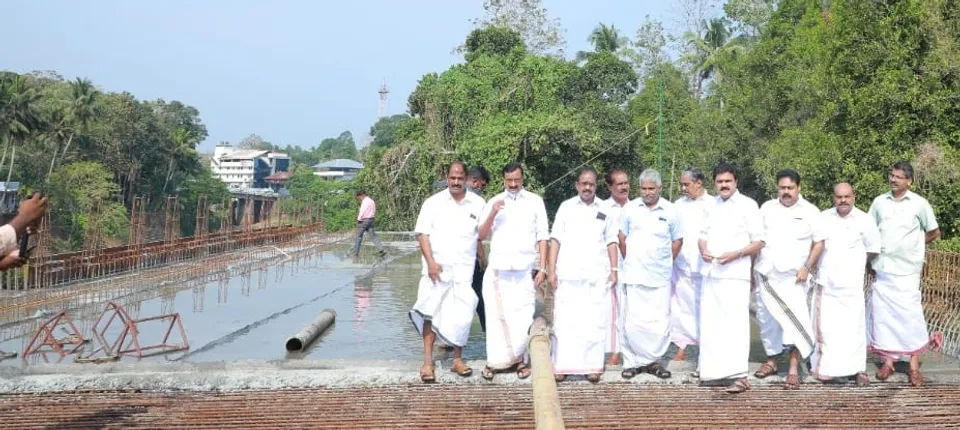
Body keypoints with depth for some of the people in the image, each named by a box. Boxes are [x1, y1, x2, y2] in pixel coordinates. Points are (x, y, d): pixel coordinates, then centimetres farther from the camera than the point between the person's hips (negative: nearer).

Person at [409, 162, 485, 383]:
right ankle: (427, 362, -2)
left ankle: (457, 359, 18)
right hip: (437, 267, -1)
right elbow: (422, 233, -2)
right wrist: (430, 262, -11)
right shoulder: (433, 202, 2)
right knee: (431, 314, -4)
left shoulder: (477, 204, 6)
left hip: (464, 269, 1)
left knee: (461, 316, 5)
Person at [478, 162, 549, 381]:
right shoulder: (494, 202, 12)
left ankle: (521, 360, 5)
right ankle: (494, 360, 4)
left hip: (524, 269, -1)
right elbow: (482, 235, 8)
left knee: (523, 317, -5)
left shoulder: (535, 201, 8)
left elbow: (542, 237, 7)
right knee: (496, 315, -1)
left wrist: (543, 268, 0)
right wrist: (492, 214, -9)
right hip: (497, 268, 1)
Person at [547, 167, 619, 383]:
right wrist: (551, 270, -2)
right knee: (565, 321, -2)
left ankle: (592, 367, 4)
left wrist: (614, 270, 3)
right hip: (568, 274, -1)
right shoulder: (566, 207, 7)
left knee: (594, 322, -1)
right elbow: (556, 239, 5)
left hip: (597, 275, 1)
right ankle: (562, 366, 3)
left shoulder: (605, 210, 10)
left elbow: (611, 242, 11)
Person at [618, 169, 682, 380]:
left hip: (660, 276, 1)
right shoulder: (630, 209, 2)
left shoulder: (669, 210, 3)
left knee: (660, 321, 2)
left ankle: (653, 360, 14)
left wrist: (665, 263, 9)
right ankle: (632, 361, 7)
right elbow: (622, 238, 12)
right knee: (632, 320, -1)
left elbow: (677, 240, 11)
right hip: (634, 275, -1)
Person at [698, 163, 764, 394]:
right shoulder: (712, 205, 14)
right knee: (710, 323, 10)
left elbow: (759, 242, -4)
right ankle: (711, 368, 21)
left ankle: (740, 377, -14)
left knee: (735, 323, -11)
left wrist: (735, 254, -19)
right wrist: (703, 250, -2)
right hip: (710, 272, 6)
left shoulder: (748, 205, -2)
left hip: (734, 273, -6)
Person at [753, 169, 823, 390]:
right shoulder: (767, 208, 9)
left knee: (794, 321, -13)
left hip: (792, 277, -3)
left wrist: (807, 268, -9)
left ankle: (794, 370, -12)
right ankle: (771, 360, 26)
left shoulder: (810, 211, 1)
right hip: (766, 274, 4)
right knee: (767, 320, 11)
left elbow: (819, 243, 1)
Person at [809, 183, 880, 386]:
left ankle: (858, 369, 0)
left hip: (851, 283, -2)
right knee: (825, 326, 4)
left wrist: (855, 264, 9)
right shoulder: (823, 218, 5)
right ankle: (824, 367, 13)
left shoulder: (864, 220, -2)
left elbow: (873, 248, 7)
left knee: (853, 325, -6)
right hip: (825, 281, 3)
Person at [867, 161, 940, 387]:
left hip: (906, 270, -3)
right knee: (882, 315, 4)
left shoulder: (919, 204, -2)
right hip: (882, 269, 3)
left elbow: (934, 233, 8)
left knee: (910, 315, -5)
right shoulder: (879, 202, 6)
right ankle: (888, 361, 14)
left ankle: (914, 365, 4)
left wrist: (912, 243, 7)